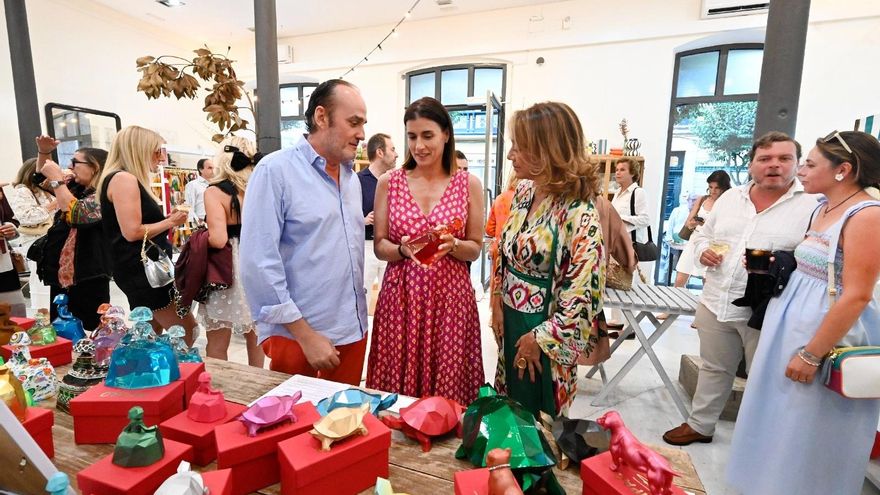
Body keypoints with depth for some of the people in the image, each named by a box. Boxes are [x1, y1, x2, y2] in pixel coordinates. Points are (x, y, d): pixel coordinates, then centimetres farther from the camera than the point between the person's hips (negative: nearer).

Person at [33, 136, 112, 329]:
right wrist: (44, 153, 9)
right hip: (60, 275, 9)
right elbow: (43, 178, 27)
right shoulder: (74, 186, 12)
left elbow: (75, 214, -27)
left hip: (88, 279, -9)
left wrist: (57, 178, -20)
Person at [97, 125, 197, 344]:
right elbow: (133, 232, -22)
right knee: (187, 334, -7)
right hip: (142, 270, -11)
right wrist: (170, 222, -11)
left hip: (144, 269, 11)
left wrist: (167, 219, 11)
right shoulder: (123, 179, -15)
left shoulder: (130, 180, 16)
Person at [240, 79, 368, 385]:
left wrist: (358, 310, 13)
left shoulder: (351, 177, 10)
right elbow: (259, 264, -17)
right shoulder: (275, 171, -11)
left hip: (353, 332, 7)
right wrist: (305, 334, -16)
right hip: (296, 336, -6)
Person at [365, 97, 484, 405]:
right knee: (395, 388, 8)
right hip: (400, 295, 1)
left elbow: (475, 249, 5)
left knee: (448, 389, 7)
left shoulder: (469, 184, 1)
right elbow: (379, 246, 4)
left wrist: (451, 245, -16)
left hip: (450, 296, 0)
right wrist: (404, 250, -16)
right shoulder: (389, 183, 3)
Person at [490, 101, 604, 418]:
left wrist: (539, 338, -14)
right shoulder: (523, 191, -1)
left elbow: (584, 296, -22)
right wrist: (498, 301, 4)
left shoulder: (578, 214, -24)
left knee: (535, 420, 15)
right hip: (511, 321, 7)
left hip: (544, 333, -7)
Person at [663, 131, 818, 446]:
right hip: (716, 304, 4)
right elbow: (701, 234, 17)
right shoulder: (729, 198, 8)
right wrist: (703, 250, -4)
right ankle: (699, 425, 35)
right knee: (713, 369, 19)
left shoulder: (812, 206, -6)